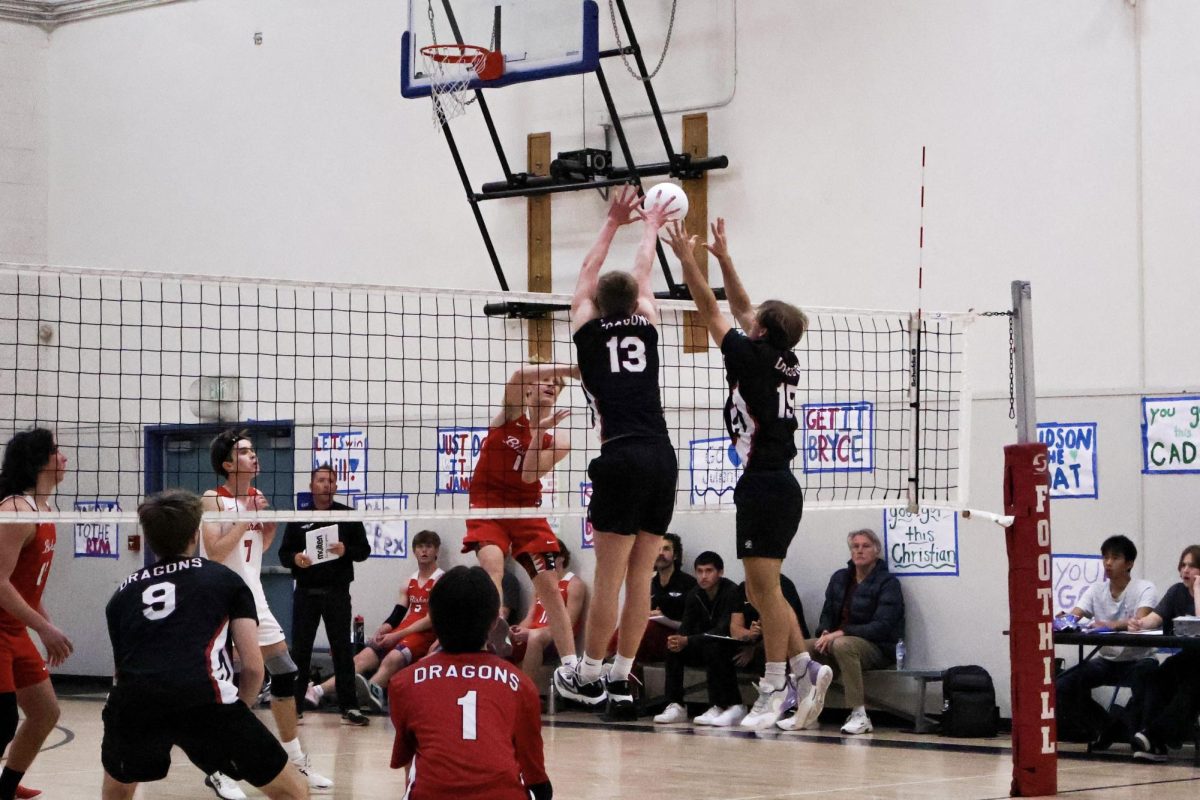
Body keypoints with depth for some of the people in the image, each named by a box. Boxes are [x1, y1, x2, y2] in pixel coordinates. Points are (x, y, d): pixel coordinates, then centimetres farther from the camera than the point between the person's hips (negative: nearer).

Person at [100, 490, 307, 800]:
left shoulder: (124, 592, 29)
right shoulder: (225, 579, 22)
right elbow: (253, 667, 13)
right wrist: (234, 722, 29)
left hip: (130, 702, 3)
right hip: (203, 700, -3)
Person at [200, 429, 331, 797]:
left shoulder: (258, 498, 8)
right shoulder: (213, 499, -11)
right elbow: (215, 552, -20)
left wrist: (270, 526, 1)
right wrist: (247, 518, -20)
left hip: (252, 597, 7)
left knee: (285, 676, 9)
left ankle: (297, 762, 20)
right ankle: (217, 770, 3)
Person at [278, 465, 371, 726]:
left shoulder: (348, 516, 4)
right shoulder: (298, 518, 7)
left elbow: (364, 550, 3)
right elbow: (283, 554, 6)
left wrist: (346, 551, -17)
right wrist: (295, 558, -17)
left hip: (337, 593, -1)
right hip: (306, 593, 1)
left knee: (342, 650, 0)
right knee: (300, 650, 3)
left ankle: (349, 707, 2)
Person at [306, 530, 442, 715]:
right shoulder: (410, 582, 20)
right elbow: (397, 615, 16)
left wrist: (396, 635, -15)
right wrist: (382, 631, -7)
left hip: (424, 636, -6)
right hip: (399, 635, 6)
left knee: (392, 658, -36)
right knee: (363, 657, -14)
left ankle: (372, 690, -63)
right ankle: (318, 691, -28)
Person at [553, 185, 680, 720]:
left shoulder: (588, 328, 11)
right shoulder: (645, 325, 17)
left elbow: (589, 273, 28)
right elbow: (642, 276, 37)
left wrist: (613, 223, 40)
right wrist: (650, 228, 53)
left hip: (623, 457, -4)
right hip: (663, 457, 4)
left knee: (610, 575, -1)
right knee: (639, 577, 7)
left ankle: (587, 677, 8)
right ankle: (620, 683, 10)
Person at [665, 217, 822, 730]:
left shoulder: (752, 358, -10)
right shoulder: (784, 362, 11)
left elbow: (712, 311, -4)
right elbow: (741, 310, 22)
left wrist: (687, 259, 3)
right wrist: (723, 257, 24)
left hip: (764, 485, -9)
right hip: (780, 485, 9)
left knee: (763, 584, -8)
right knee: (760, 589, 14)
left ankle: (774, 688, -9)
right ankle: (802, 668, 13)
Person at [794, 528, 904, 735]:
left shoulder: (887, 583, -6)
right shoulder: (840, 578, 14)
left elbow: (882, 626, -16)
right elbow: (827, 614, 17)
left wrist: (841, 633, -23)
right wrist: (825, 633, -8)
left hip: (877, 648, -6)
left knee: (842, 645, -39)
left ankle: (859, 715, -35)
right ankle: (806, 711, -16)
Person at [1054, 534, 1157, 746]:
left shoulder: (1144, 588, -10)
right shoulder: (1096, 590, 5)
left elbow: (1140, 621, -29)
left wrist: (1112, 625, -49)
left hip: (1137, 659, -5)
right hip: (1105, 660, 5)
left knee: (1146, 671, -39)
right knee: (1061, 687, -16)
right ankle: (1102, 729, 5)